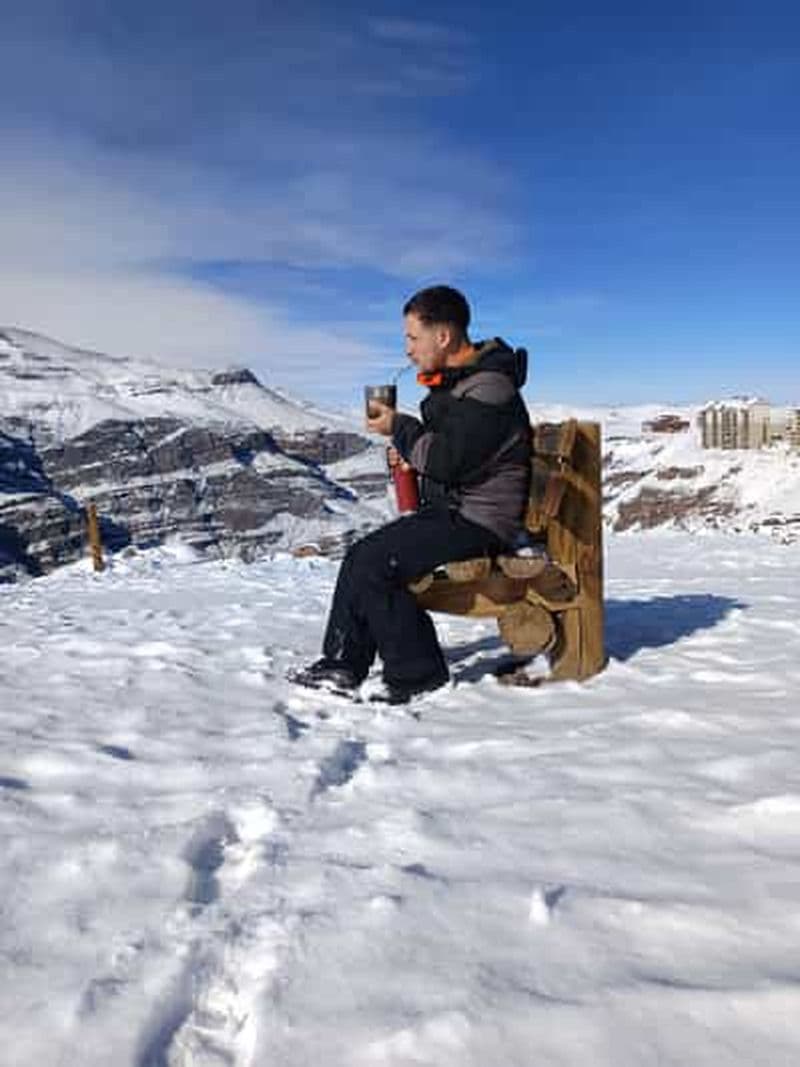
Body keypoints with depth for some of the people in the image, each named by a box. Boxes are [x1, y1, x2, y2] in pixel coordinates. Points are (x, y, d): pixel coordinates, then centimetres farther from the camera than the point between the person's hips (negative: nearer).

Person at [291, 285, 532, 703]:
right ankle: (343, 664, 9)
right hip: (449, 511, 10)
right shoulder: (453, 382, 15)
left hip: (478, 522, -10)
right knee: (361, 555, 4)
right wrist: (407, 449, 8)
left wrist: (399, 428, -11)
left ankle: (418, 672, -7)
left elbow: (448, 460, -24)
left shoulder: (489, 388, -17)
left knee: (374, 564, -19)